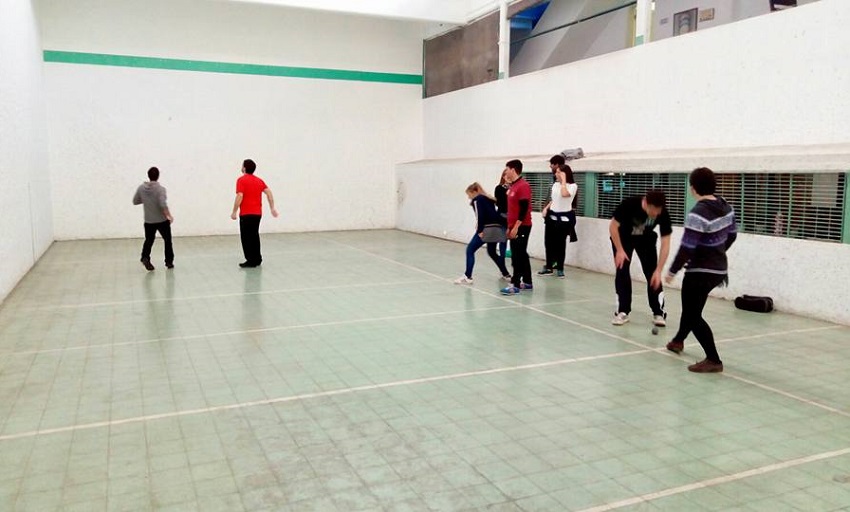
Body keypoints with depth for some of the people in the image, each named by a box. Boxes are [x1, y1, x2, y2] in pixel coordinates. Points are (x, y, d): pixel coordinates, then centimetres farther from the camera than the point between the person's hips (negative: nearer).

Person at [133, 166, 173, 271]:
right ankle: (169, 262, 17)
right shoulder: (160, 189, -16)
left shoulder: (141, 188, -1)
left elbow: (135, 201, 9)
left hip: (148, 221, 3)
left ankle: (145, 257, -10)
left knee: (148, 241, 14)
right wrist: (169, 215, -15)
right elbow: (163, 205, -26)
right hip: (162, 220, -3)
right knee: (167, 240, 13)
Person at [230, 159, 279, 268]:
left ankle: (251, 261, -3)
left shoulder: (241, 180, -9)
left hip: (246, 213, -7)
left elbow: (239, 196, -18)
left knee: (247, 238, -2)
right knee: (254, 236, 15)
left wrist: (234, 212, -13)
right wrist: (272, 208, 5)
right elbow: (269, 193, 3)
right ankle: (257, 259, 17)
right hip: (257, 213, 7)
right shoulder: (259, 180, 11)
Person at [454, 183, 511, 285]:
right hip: (497, 228, 8)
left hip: (487, 228, -8)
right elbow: (493, 213, 18)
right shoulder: (488, 199, 24)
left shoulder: (477, 200, 1)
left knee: (470, 249, -1)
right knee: (492, 252, 26)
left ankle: (467, 277, -8)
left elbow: (480, 215, -13)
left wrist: (480, 230, -15)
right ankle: (506, 274, 32)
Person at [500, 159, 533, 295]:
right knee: (521, 255, 13)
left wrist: (516, 227, -22)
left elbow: (524, 209, -20)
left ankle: (515, 285, -5)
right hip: (514, 227, 9)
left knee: (518, 256, -7)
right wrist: (510, 227, 18)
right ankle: (527, 283, 21)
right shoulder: (513, 186, 14)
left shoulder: (523, 186, -14)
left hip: (521, 227, -9)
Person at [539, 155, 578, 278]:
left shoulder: (572, 186, -11)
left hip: (564, 218, -6)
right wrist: (546, 208, 5)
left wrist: (563, 180, -22)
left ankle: (560, 268, 12)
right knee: (549, 242, 7)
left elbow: (564, 194, -32)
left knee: (560, 243, 1)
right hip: (552, 216, 6)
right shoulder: (555, 184, 10)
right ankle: (549, 266, 18)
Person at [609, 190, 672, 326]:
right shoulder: (629, 204, -37)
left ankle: (658, 312, 4)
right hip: (623, 237, -1)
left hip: (646, 239, 2)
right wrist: (620, 250, -25)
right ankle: (623, 311, 2)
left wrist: (658, 270, -29)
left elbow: (665, 244, -25)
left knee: (652, 274, -6)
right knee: (622, 271, -8)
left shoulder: (663, 214, -31)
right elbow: (613, 227, -22)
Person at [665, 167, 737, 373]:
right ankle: (678, 341, 47)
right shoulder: (725, 206, 2)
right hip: (719, 269, 9)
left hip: (701, 272, -9)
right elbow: (732, 235, 16)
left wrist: (672, 271, -11)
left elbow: (687, 248, -24)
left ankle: (713, 360, 2)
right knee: (691, 306, 27)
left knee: (694, 315, 2)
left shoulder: (698, 213, -25)